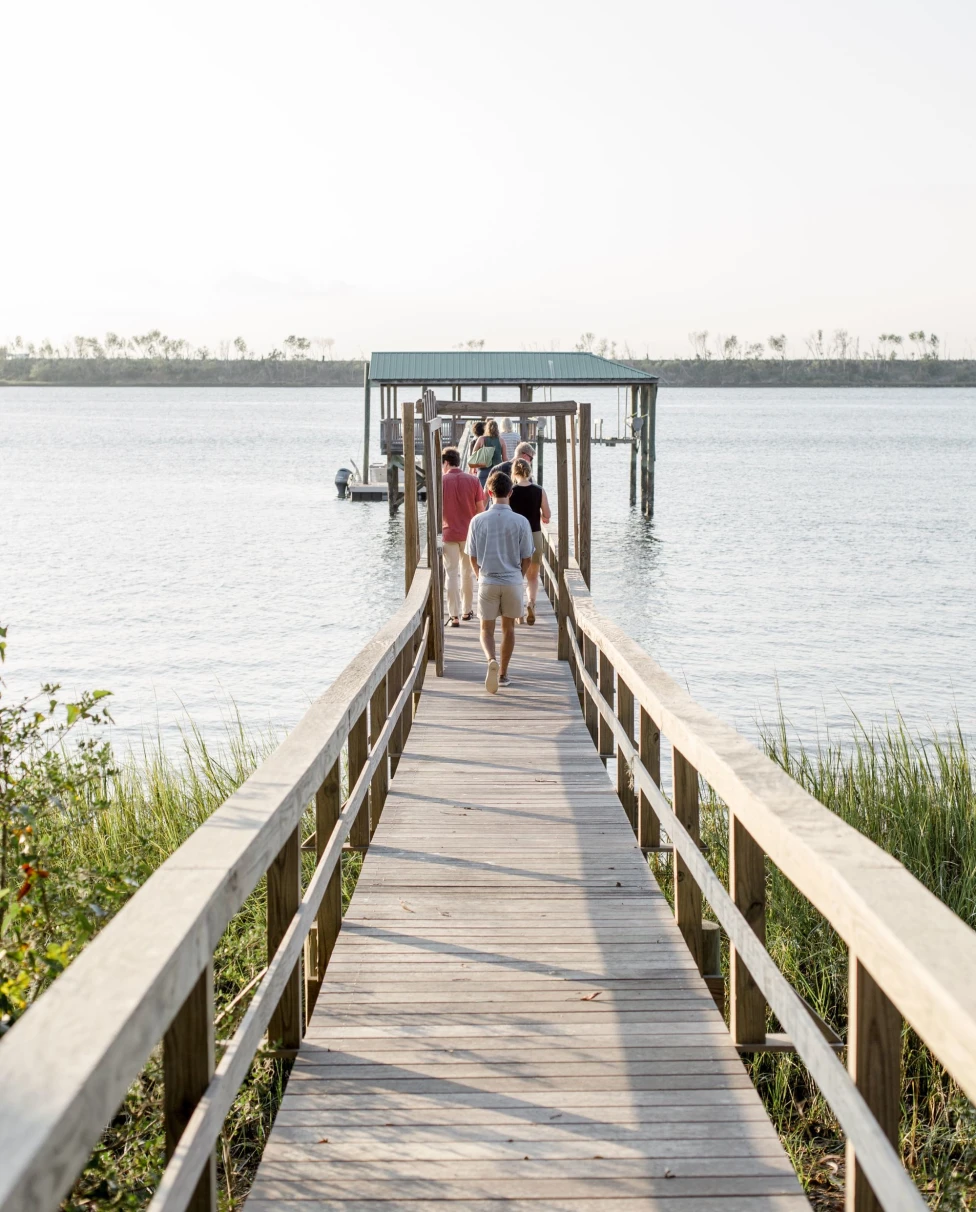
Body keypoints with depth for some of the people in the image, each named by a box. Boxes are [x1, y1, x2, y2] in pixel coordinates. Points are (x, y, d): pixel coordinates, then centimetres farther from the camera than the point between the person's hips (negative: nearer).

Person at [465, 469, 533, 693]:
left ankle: (491, 660, -20)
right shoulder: (520, 521, -7)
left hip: (487, 582, 0)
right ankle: (503, 673, 23)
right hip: (512, 582, 0)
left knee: (487, 629, 8)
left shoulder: (478, 520, -7)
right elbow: (527, 558, -2)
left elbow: (473, 557, 0)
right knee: (508, 627, 16)